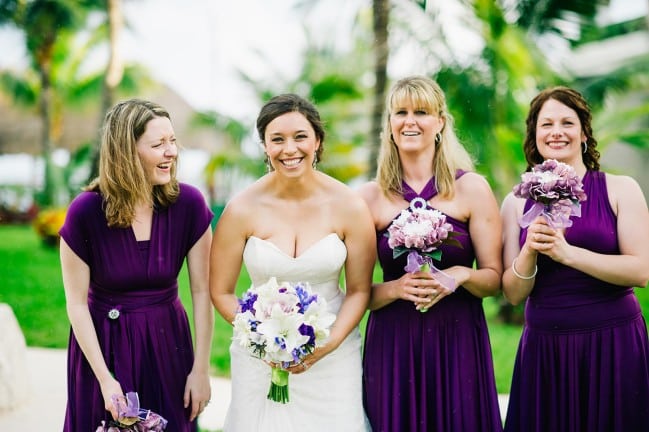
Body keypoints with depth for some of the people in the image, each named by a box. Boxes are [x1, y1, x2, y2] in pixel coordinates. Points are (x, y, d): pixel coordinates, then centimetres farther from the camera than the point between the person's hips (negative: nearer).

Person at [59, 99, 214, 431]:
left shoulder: (188, 203, -13)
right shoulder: (86, 211, -16)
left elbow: (202, 292, -7)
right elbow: (77, 303, -10)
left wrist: (201, 369, -6)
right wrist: (105, 378, -11)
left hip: (167, 343, 1)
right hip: (103, 344, -1)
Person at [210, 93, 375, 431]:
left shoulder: (349, 207, -7)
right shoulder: (242, 210, -8)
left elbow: (358, 290, -1)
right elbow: (221, 292, -1)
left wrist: (329, 344, -14)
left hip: (332, 357, 1)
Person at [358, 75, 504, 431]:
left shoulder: (472, 188, 0)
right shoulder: (370, 197, 1)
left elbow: (494, 278, 3)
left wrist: (460, 275, -16)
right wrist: (397, 287, -15)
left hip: (458, 341, 0)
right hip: (392, 345, 0)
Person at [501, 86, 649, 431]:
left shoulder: (620, 189, 1)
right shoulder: (517, 202, 5)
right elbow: (514, 294, 3)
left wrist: (567, 252, -18)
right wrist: (529, 252, -16)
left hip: (614, 345, -1)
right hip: (544, 348, 2)